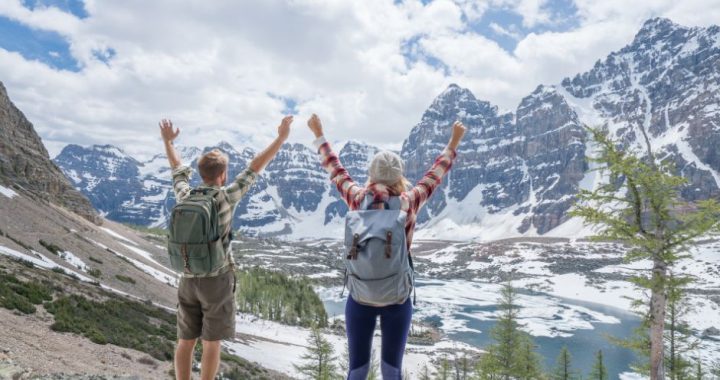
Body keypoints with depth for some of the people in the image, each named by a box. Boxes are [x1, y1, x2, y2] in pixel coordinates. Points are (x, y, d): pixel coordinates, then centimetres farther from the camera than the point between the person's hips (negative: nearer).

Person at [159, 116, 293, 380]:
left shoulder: (185, 196, -2)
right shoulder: (225, 197, -15)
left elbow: (178, 169, 17)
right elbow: (255, 168, -13)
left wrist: (168, 141, 34)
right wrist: (281, 138, -8)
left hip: (189, 280, 5)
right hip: (217, 280, -5)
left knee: (186, 341, 14)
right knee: (211, 343, 6)